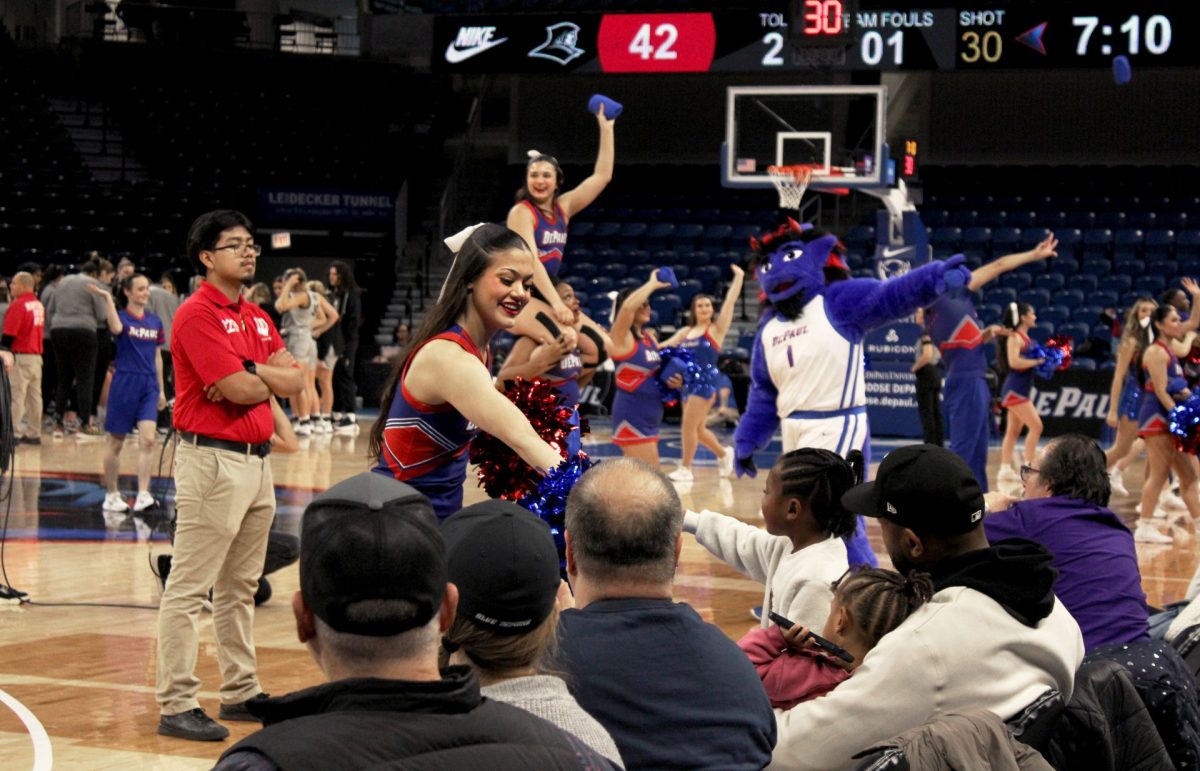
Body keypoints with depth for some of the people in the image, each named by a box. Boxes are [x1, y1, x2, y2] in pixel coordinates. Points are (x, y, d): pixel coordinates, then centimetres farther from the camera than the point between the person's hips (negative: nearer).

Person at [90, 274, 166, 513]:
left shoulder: (155, 322, 10)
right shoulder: (121, 316, -4)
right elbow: (116, 328, -30)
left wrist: (161, 390, 16)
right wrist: (108, 299, -30)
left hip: (148, 386, 4)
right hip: (124, 383, -3)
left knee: (148, 439, -12)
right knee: (116, 443, 5)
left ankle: (143, 495, -15)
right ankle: (111, 495, 17)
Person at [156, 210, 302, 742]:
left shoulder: (257, 318, 16)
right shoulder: (197, 314, -11)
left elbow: (294, 380, 7)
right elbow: (237, 389, -18)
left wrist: (251, 373, -11)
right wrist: (271, 380, 1)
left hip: (257, 459, 9)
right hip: (214, 460, -9)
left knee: (241, 588, 16)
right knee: (189, 588, -6)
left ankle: (241, 692, 25)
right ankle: (176, 706, -4)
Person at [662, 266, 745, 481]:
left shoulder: (716, 329, -1)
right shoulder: (685, 332, 14)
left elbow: (730, 302, -5)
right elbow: (665, 347, 16)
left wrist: (738, 277, -5)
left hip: (706, 380, -6)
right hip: (689, 381, 6)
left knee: (689, 426, -9)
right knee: (698, 429, 13)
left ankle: (685, 469, -1)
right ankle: (723, 454, 35)